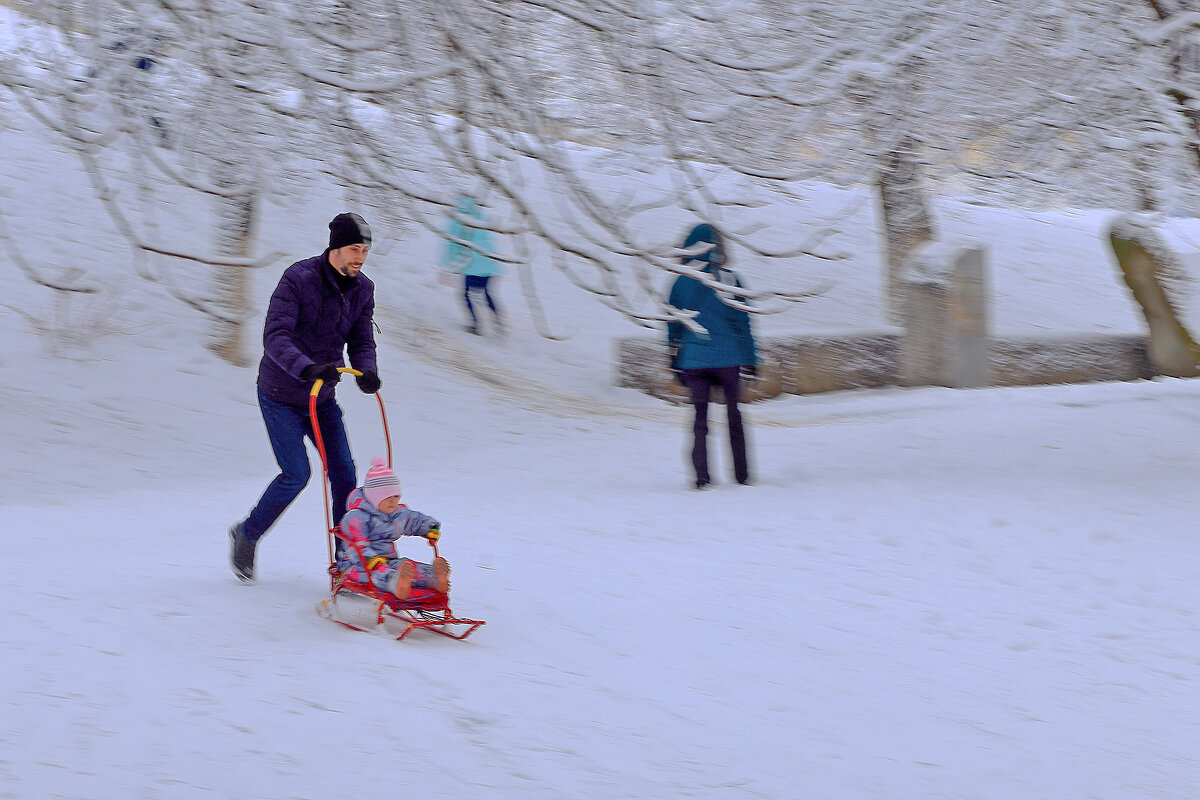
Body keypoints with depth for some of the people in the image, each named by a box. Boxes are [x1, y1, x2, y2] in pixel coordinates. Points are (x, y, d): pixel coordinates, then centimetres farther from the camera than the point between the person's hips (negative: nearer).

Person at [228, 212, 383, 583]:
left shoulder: (363, 289, -2)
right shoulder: (298, 279, -22)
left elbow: (361, 343, -2)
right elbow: (275, 338, -30)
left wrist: (366, 372, -26)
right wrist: (307, 368, -47)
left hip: (322, 398, 6)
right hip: (281, 395, -6)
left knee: (344, 474, -2)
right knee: (297, 474, -11)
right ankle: (247, 535, 12)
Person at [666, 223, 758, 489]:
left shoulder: (681, 282, 2)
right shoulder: (730, 279, -5)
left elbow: (673, 326, 7)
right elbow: (742, 323, -3)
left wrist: (675, 363, 15)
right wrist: (750, 360, 3)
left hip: (692, 360, 2)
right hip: (728, 358, -2)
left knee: (700, 417, 6)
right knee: (734, 415, 10)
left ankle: (702, 476, -4)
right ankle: (742, 475, 13)